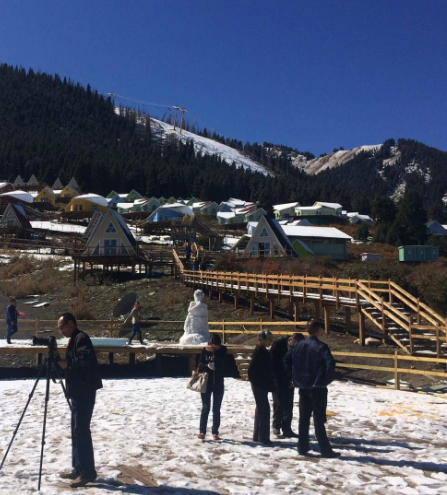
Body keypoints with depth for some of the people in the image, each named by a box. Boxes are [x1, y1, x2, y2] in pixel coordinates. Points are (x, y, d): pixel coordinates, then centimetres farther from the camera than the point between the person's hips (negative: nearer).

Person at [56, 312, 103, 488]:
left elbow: (86, 359, -26)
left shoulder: (81, 338, -12)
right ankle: (78, 469, 20)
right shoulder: (73, 340, 19)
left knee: (81, 430, -9)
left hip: (85, 391, -10)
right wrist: (62, 362, 8)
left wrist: (67, 363, -16)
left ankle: (87, 472, -5)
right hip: (79, 391, 10)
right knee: (76, 430, 13)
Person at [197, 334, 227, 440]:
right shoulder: (205, 350, -3)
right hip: (206, 382, -1)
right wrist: (207, 366, -20)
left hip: (218, 383, 1)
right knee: (205, 407, -1)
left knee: (216, 409, 6)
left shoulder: (223, 350, -4)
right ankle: (202, 431, 6)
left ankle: (215, 432, 13)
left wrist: (213, 351, -25)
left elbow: (221, 362, -19)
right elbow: (200, 365, -2)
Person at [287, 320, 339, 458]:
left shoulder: (298, 346, 6)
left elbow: (291, 364, 11)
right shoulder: (320, 346, -13)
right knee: (319, 420, -1)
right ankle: (325, 450, 3)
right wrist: (326, 380, -5)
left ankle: (302, 447, 15)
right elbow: (330, 364, -20)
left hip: (303, 387, 5)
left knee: (304, 418, 11)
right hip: (318, 387, -5)